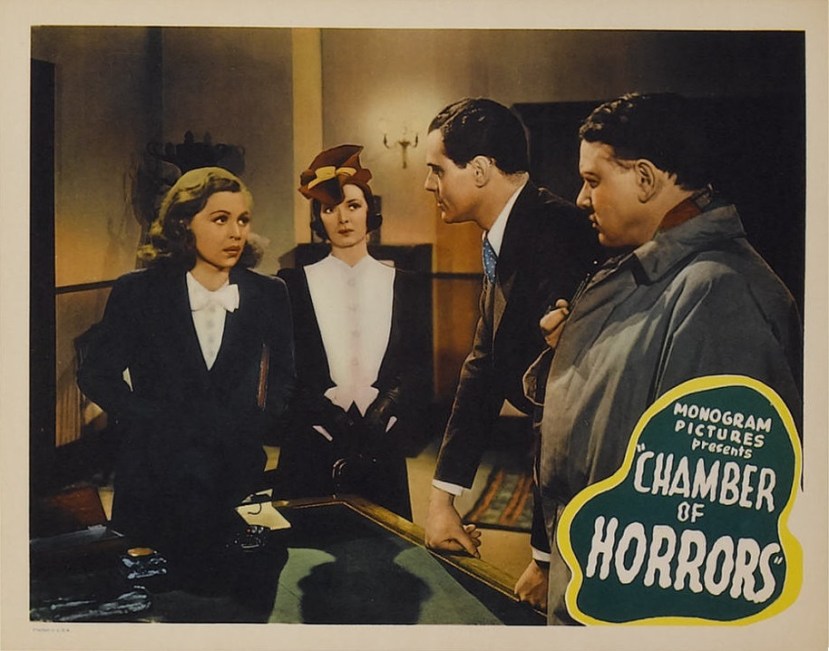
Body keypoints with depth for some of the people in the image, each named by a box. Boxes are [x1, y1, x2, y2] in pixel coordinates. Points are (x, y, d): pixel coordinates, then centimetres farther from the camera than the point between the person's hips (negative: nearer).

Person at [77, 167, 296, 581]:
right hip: (155, 470, -1)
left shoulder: (268, 296, 6)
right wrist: (158, 423, -10)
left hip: (238, 471, 2)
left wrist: (259, 424, -7)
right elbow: (95, 374, 1)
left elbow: (285, 378, 11)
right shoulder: (137, 293, 1)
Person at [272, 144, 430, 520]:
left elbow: (417, 371, 3)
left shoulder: (401, 285, 8)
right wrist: (331, 424, -14)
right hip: (311, 457, -1)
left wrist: (380, 425, -12)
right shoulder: (294, 283, 4)